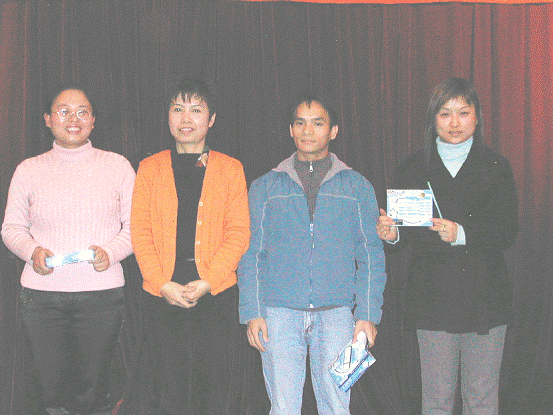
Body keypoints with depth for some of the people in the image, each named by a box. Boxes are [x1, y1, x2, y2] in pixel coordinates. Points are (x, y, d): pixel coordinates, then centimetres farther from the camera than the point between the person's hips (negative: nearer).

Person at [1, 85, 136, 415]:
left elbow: (135, 224, 5)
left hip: (101, 292, -1)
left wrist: (111, 252, -13)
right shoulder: (29, 170, 8)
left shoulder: (118, 166, 6)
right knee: (51, 386, 4)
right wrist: (32, 251, -9)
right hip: (42, 294, 1)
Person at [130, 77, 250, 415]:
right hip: (163, 293, 1)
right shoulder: (150, 168, 10)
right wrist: (163, 284, -9)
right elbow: (140, 231, 4)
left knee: (216, 386, 1)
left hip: (216, 291, -1)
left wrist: (207, 282, -10)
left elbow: (239, 232, 1)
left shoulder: (230, 168, 7)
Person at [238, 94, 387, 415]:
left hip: (336, 313, 0)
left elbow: (371, 255, 9)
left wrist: (368, 315, -1)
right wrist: (252, 313, -1)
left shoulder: (357, 186, 11)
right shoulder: (265, 187, 11)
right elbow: (251, 254, 9)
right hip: (279, 312, 0)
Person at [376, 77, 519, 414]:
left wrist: (462, 234, -21)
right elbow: (410, 231, 6)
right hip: (433, 295, 0)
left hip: (485, 295, 0)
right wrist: (392, 233, -18)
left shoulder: (496, 167, 5)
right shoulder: (415, 169, 7)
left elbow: (507, 231, -4)